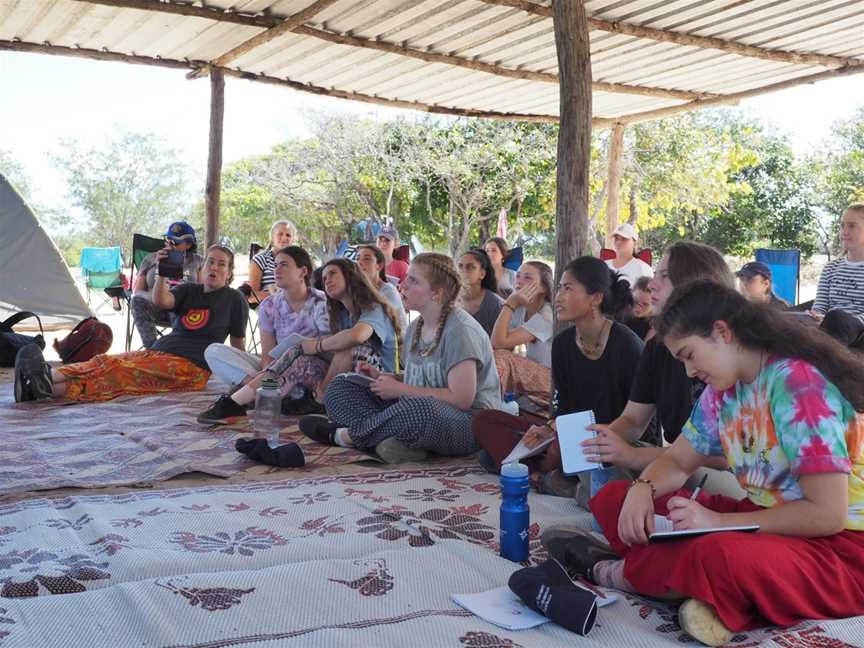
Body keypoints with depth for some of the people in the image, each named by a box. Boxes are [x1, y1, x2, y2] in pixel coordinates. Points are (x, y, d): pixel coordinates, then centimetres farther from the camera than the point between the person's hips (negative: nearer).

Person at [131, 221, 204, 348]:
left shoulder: (197, 261, 18)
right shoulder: (151, 259, 19)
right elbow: (137, 291, 13)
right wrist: (153, 296, -10)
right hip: (155, 307, 1)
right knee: (137, 302, -33)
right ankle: (151, 348, -42)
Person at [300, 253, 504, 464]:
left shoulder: (460, 330, -15)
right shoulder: (416, 327, 11)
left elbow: (461, 399, -22)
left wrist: (400, 389, -16)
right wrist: (382, 377, -1)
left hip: (470, 424, -8)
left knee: (416, 408, -42)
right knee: (340, 386, 2)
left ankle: (345, 435, -15)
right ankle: (390, 438, -26)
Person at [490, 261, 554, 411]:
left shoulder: (547, 317, -19)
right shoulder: (520, 310, 6)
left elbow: (499, 343, -26)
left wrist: (510, 303, -23)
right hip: (533, 376, 8)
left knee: (499, 357, -26)